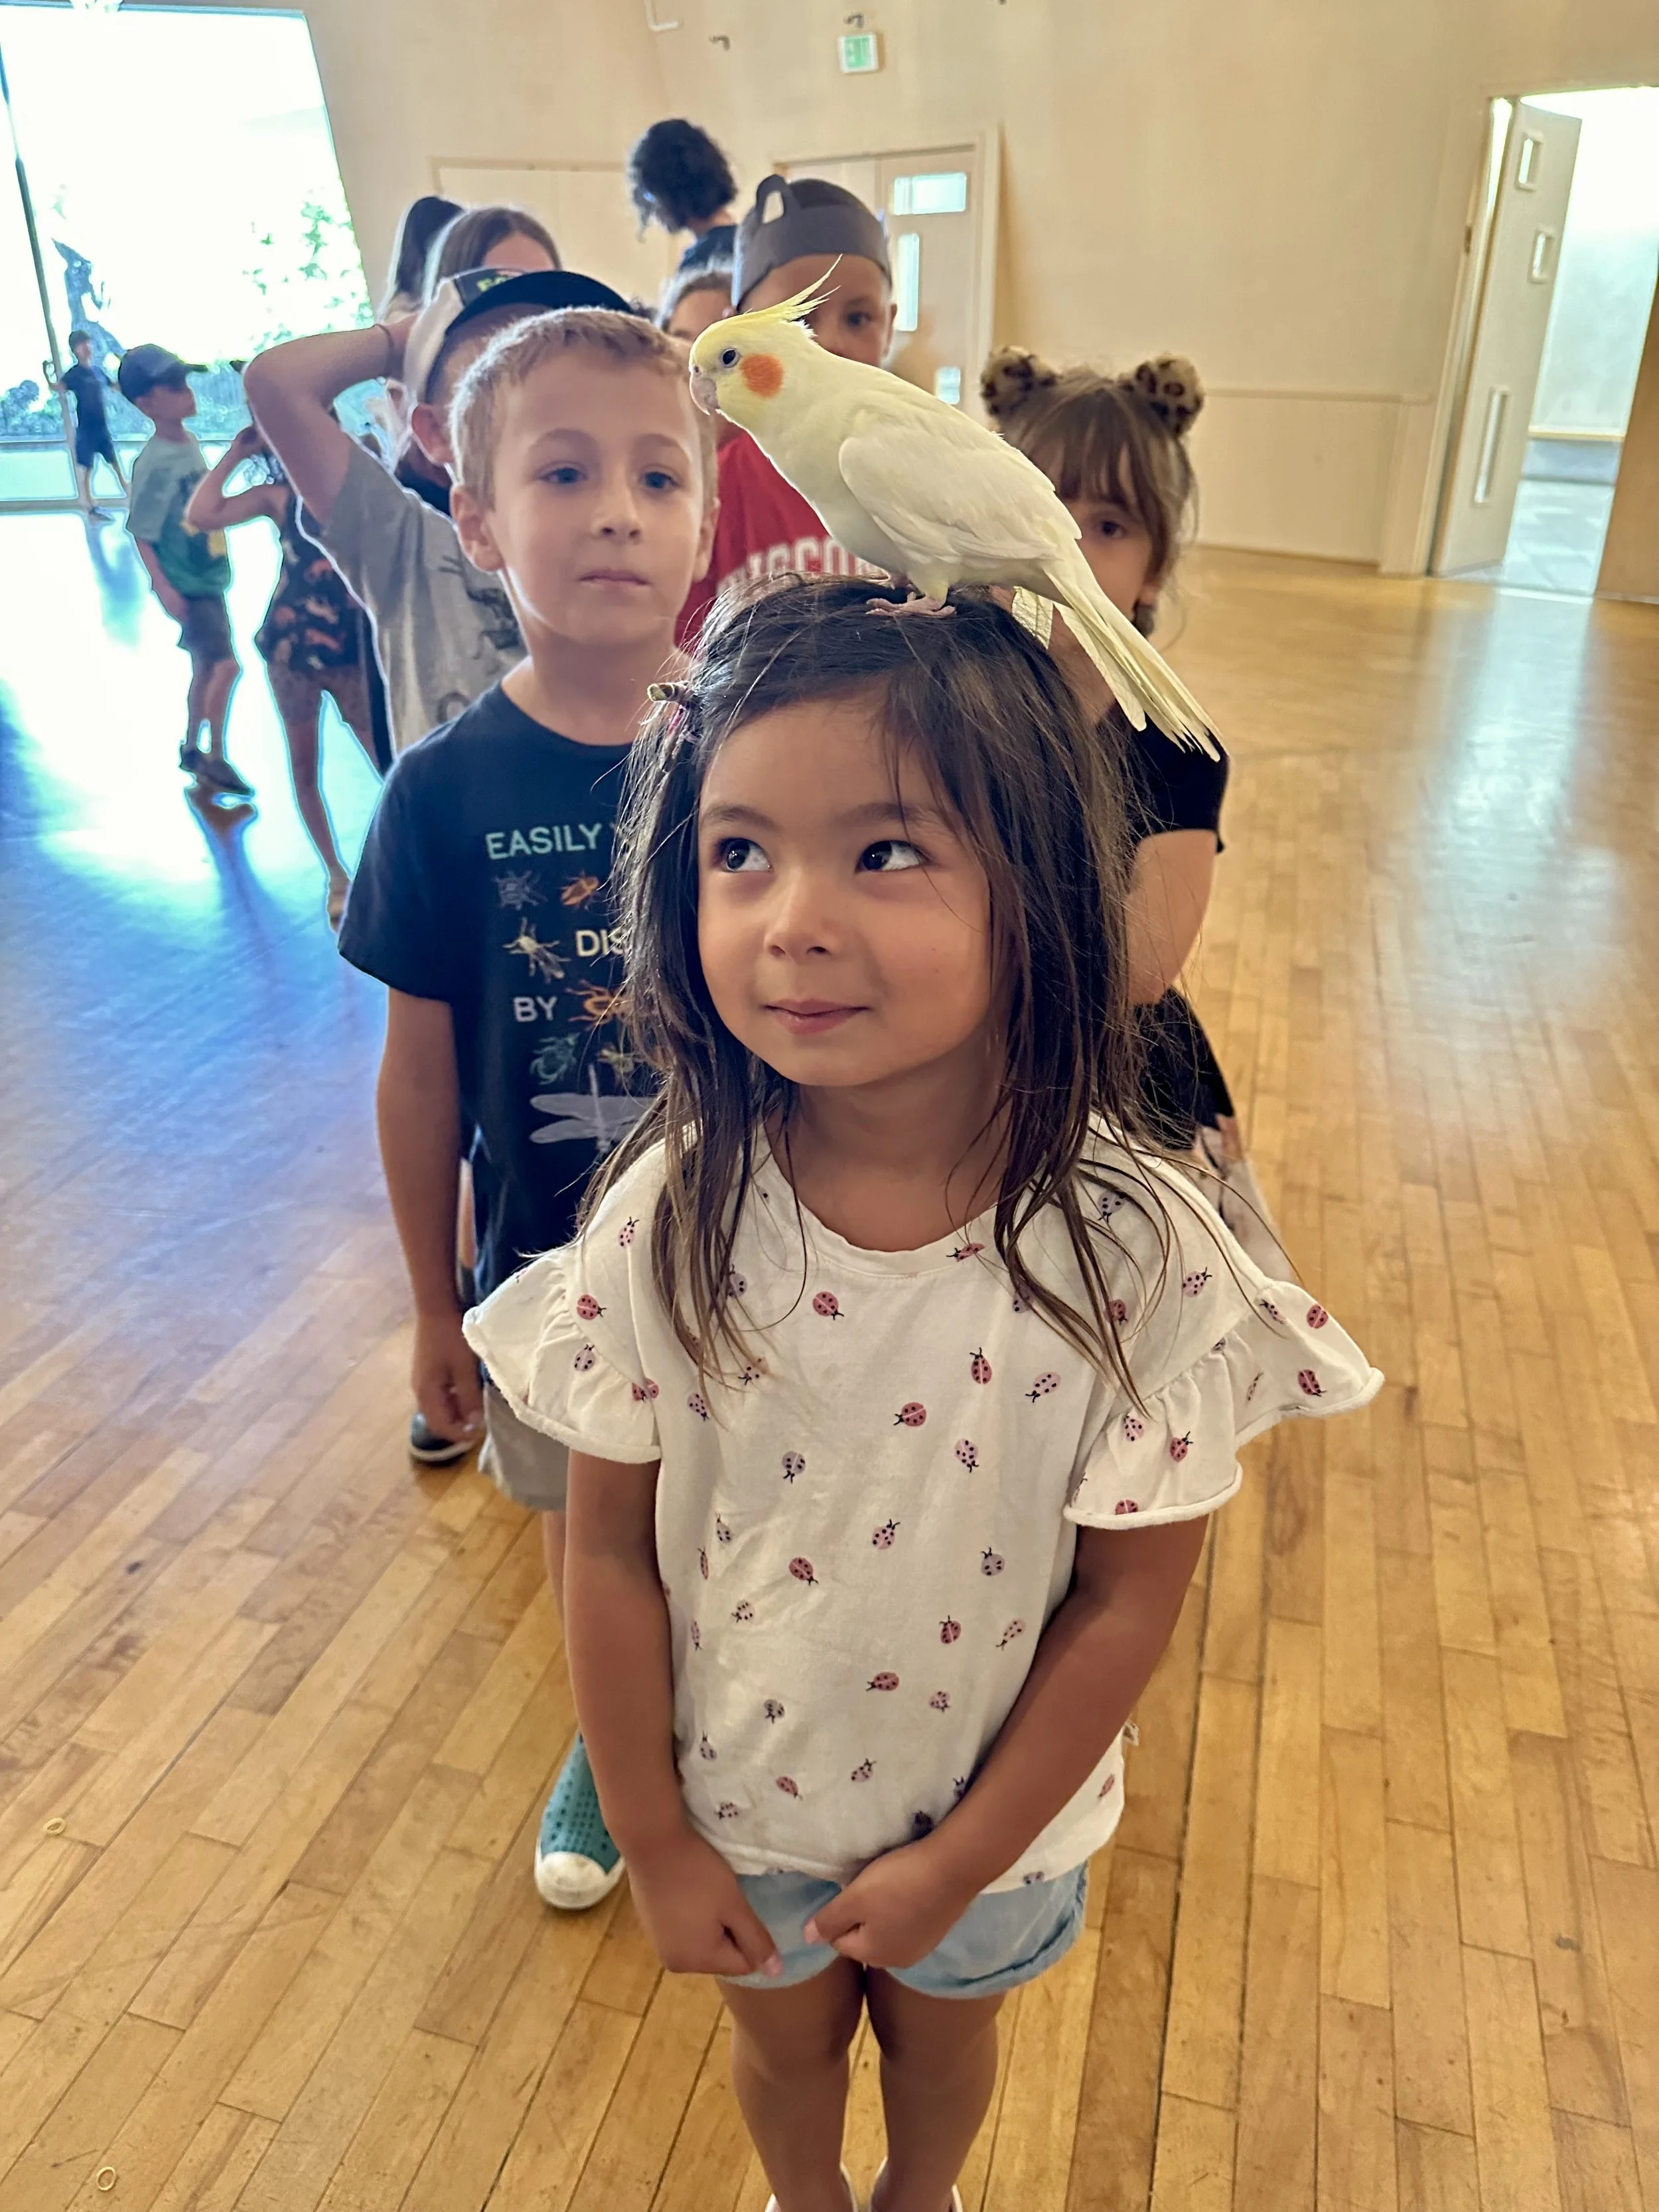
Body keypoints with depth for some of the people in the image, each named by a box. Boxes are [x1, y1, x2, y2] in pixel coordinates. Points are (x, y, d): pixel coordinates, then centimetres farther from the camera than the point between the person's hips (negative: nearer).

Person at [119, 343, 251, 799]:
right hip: (187, 583, -8)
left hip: (209, 577, 8)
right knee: (226, 664, -13)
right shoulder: (155, 463, -20)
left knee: (205, 666, 15)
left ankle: (192, 750, 30)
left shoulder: (191, 443, 4)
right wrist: (163, 586, -25)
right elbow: (141, 532, -19)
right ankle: (215, 759, -1)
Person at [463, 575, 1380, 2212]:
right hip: (737, 1798, 1)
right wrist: (654, 1840, -5)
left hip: (990, 1811, 0)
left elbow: (1129, 1600, -17)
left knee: (942, 2031, 31)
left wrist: (960, 1859, -10)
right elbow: (614, 1554, -13)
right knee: (782, 2031, 31)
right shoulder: (670, 1217, -26)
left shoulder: (1135, 1253, -29)